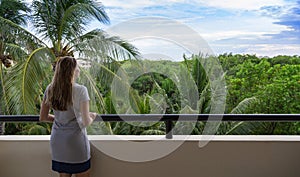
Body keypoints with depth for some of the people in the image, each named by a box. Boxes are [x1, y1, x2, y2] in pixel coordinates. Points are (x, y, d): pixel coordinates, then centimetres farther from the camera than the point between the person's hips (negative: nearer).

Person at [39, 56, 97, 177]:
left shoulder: (50, 89, -2)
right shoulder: (80, 90, -17)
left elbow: (42, 117, 5)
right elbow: (86, 122, -18)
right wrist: (92, 117, 3)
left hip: (57, 141, 5)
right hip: (75, 141, -5)